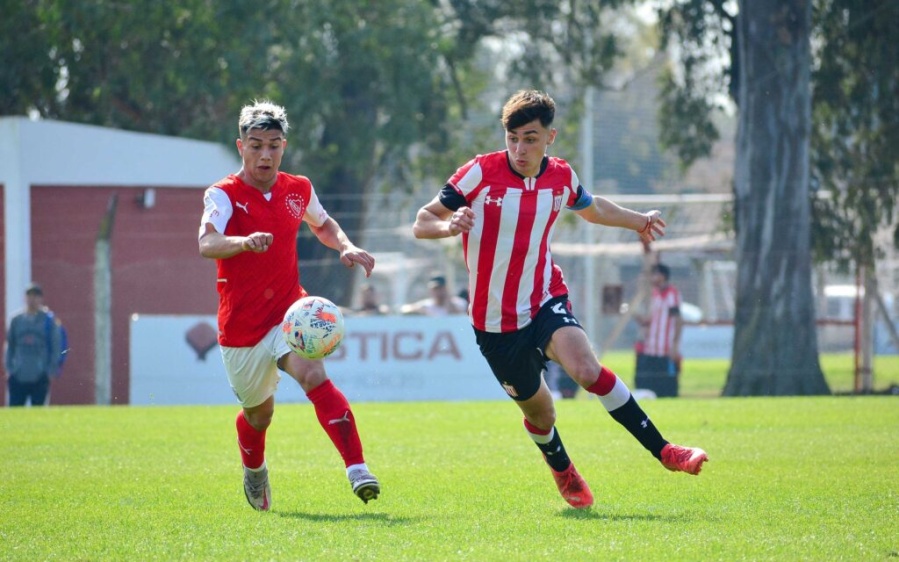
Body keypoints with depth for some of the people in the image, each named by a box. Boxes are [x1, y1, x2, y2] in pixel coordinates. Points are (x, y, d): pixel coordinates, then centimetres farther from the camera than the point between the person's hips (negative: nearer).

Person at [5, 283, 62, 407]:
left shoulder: (49, 320, 0)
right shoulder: (16, 320, 7)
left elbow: (56, 347, 2)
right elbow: (10, 346, 12)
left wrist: (52, 369, -4)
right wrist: (8, 368, 5)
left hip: (40, 377, -2)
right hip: (18, 377, 2)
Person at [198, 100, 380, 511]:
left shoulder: (298, 190, 4)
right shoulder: (224, 195, -12)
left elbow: (323, 224, 27)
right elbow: (207, 244, -32)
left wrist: (346, 247, 6)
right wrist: (244, 241, -52)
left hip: (289, 312, 1)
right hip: (241, 324, -1)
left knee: (314, 376, -28)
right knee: (259, 412, 15)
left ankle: (357, 470, -36)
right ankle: (254, 472, 50)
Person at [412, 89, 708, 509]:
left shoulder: (561, 178, 0)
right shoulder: (480, 173, -13)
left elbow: (591, 208, 25)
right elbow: (421, 223, -11)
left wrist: (637, 221, 16)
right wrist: (449, 226, -31)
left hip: (545, 301, 1)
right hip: (495, 321, -1)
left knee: (586, 368, -28)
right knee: (539, 411, 10)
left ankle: (663, 451, -22)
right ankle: (563, 471, 44)